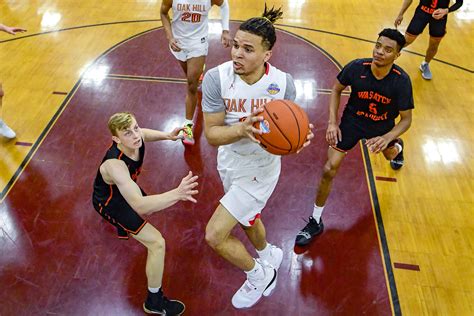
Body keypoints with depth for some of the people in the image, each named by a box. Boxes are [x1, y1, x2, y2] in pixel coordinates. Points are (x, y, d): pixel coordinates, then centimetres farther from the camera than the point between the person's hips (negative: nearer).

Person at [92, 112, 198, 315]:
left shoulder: (135, 139, -25)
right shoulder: (115, 165, -46)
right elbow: (140, 206, -56)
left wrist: (167, 136, -12)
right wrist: (177, 194, -70)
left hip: (124, 187, 8)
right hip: (109, 201, -8)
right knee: (157, 242, -15)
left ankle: (119, 222, 81)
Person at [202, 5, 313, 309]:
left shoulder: (282, 82, -22)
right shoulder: (217, 78, -22)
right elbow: (211, 133, -21)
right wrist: (242, 129, -41)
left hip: (259, 169, -4)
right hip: (229, 161, 4)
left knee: (215, 235, -7)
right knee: (247, 218, 28)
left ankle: (259, 275, 23)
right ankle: (268, 254, 63)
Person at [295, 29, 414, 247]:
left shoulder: (401, 81, -27)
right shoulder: (356, 67, -27)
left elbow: (406, 119, -18)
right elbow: (336, 90, -7)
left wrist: (386, 138, -36)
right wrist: (332, 122, -16)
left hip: (382, 127, 1)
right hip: (352, 122, -1)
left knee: (390, 154, 32)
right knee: (329, 170, -11)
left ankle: (397, 148, 76)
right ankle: (315, 221, 6)